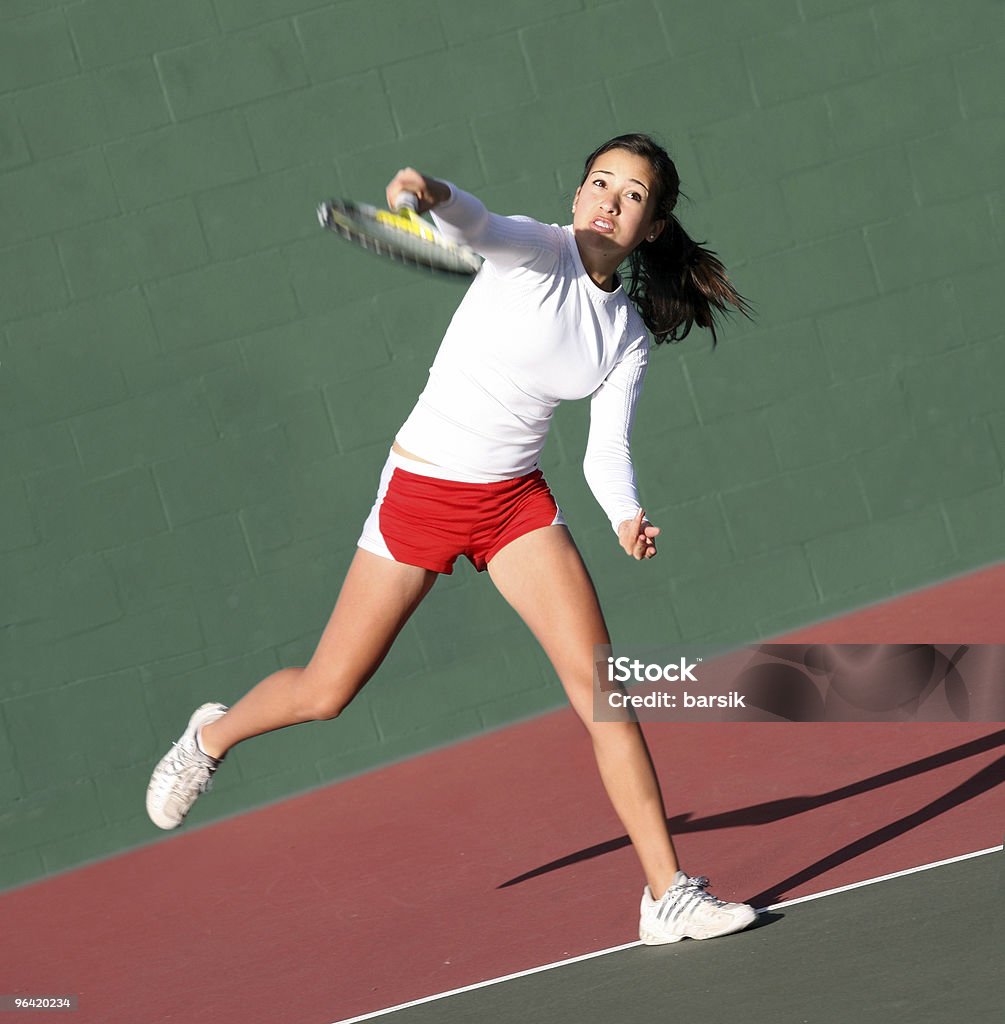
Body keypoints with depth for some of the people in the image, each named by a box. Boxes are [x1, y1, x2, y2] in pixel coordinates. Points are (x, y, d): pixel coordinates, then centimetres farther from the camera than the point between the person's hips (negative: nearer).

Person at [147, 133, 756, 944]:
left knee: (601, 685, -11)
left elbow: (607, 450, -1)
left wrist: (626, 517, -22)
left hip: (517, 502, 4)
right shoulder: (535, 251, -12)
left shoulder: (630, 335, 3)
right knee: (325, 694, 3)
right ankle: (214, 735, 37)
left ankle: (669, 894, -7)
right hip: (422, 489, -4)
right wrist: (436, 194, -57)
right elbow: (478, 225, -34)